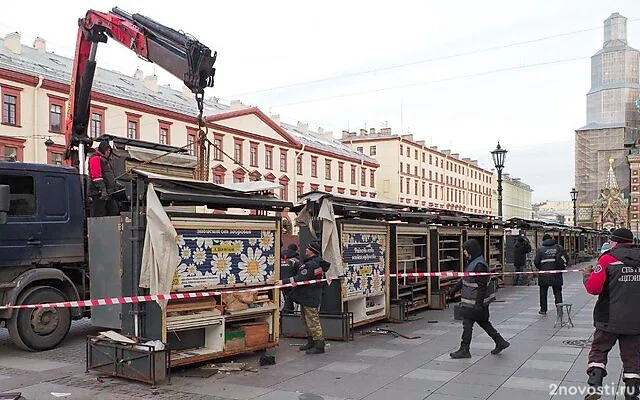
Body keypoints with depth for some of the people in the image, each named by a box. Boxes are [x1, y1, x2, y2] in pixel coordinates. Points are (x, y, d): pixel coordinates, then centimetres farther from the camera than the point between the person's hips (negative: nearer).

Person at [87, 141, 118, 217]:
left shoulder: (105, 160, 26)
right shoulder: (95, 158, -5)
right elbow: (96, 176, -17)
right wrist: (102, 189, -23)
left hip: (108, 194, 10)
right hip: (98, 194, -10)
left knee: (114, 212, 6)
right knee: (98, 216, -9)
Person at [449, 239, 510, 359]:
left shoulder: (479, 265, -21)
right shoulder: (472, 262, 10)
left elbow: (481, 287, -22)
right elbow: (464, 279, 22)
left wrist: (479, 303, -22)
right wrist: (454, 289, 25)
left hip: (475, 301, -10)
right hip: (471, 301, 10)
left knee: (467, 323, -3)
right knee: (483, 322, 18)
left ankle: (464, 350, 6)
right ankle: (500, 342, 26)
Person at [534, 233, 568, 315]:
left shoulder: (540, 249, 0)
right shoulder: (558, 247, 4)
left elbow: (536, 262, -4)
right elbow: (566, 257, -1)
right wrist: (563, 267, 12)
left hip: (544, 275, -1)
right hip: (556, 274, 1)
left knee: (543, 293, 11)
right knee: (557, 292, 9)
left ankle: (543, 310, 16)